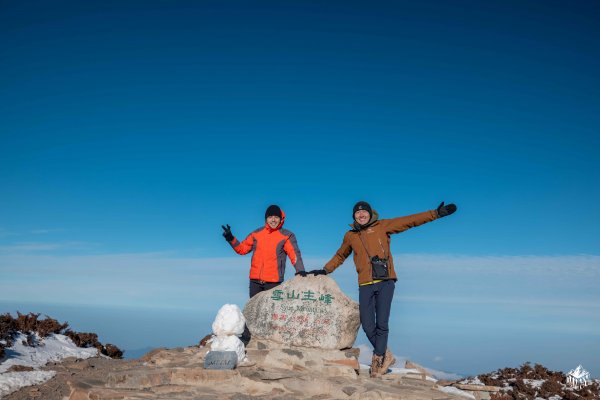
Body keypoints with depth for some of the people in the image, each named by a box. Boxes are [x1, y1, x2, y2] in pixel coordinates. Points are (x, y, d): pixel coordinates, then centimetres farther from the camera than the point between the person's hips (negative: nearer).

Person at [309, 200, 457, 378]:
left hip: (385, 282, -2)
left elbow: (411, 220, 5)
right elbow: (340, 256, 34)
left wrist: (436, 213, -1)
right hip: (365, 285, 3)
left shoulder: (382, 226, 9)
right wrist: (325, 270, 28)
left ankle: (378, 360, 7)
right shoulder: (350, 236, 17)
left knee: (382, 324, -9)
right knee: (368, 326, -3)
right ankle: (386, 357, 19)